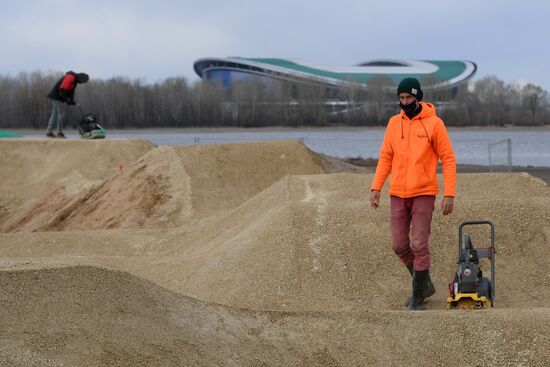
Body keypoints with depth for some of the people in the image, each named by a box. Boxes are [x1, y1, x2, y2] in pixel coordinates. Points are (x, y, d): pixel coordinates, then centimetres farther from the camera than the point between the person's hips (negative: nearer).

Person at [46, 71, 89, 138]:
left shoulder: (74, 80, 12)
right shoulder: (70, 78, -20)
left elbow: (71, 91, 17)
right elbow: (62, 90, -25)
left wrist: (71, 100, 4)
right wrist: (66, 100, -22)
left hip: (56, 97, 10)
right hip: (57, 96, -10)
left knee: (55, 114, 10)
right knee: (61, 114, -9)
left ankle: (49, 132, 11)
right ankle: (60, 133, -7)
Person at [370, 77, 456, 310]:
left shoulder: (434, 123, -6)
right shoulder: (394, 123, 7)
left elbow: (448, 159, -6)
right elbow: (385, 158, 12)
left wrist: (449, 194, -12)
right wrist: (376, 187, 2)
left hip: (423, 194, -4)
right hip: (398, 195, 5)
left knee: (419, 246, -6)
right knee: (400, 246, 4)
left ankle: (418, 298, 5)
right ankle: (425, 284, 25)